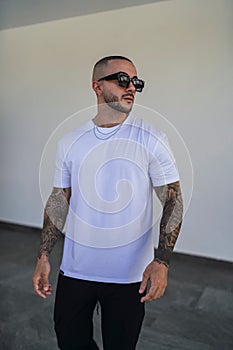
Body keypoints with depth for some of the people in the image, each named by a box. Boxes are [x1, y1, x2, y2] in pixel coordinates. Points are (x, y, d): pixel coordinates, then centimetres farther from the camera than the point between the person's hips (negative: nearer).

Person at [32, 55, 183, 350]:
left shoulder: (152, 141, -8)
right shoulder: (70, 143, 0)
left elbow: (173, 201, -6)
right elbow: (59, 201, 6)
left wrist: (161, 261, -15)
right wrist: (43, 256, 2)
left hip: (130, 273, -2)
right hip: (75, 269, 3)